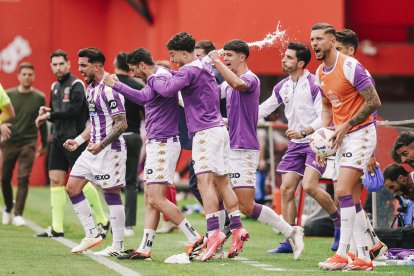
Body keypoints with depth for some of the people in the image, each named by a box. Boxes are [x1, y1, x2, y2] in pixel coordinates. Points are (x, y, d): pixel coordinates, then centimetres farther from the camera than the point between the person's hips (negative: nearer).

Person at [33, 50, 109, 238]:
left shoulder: (76, 85, -11)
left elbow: (73, 111, -21)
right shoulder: (55, 87, 14)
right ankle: (56, 228, 4)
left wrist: (49, 115, -17)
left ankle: (103, 221, 6)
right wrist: (46, 113, -2)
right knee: (56, 180, 2)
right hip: (58, 139, 8)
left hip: (74, 139, -8)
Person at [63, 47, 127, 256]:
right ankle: (92, 235, 13)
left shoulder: (108, 90, -17)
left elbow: (121, 124, -20)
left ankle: (117, 246, 0)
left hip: (109, 150, -10)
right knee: (72, 187, 7)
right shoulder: (90, 89, 14)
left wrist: (101, 145, -25)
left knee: (111, 194, -5)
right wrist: (79, 140, 15)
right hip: (93, 149, 10)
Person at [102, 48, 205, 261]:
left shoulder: (161, 76, -14)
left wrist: (115, 85, -28)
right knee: (150, 200, 8)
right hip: (156, 144, 10)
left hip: (163, 144, -10)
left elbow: (143, 98, -29)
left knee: (157, 199, -14)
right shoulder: (157, 77, 17)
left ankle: (195, 239, -11)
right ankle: (145, 249, 9)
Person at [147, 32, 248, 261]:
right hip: (219, 128, 10)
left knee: (205, 182, -14)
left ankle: (214, 232, -22)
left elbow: (167, 89, -24)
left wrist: (152, 79, -2)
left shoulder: (190, 70, -12)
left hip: (205, 131, -10)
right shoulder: (205, 67, 18)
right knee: (222, 183, 10)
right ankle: (237, 229, 9)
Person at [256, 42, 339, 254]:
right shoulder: (282, 87, 10)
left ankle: (340, 221, 1)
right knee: (286, 189, -1)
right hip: (295, 144, 7)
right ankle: (289, 241, 3)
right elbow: (262, 110, 17)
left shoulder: (314, 84, -12)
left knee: (309, 186, -21)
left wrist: (304, 132, -28)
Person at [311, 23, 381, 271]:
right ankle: (364, 258, 11)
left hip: (361, 133, -9)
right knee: (351, 199, 7)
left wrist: (346, 126, -16)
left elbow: (374, 102, -17)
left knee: (343, 191, -18)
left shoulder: (350, 66, -16)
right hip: (342, 138, 9)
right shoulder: (320, 73, 10)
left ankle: (342, 254, -16)